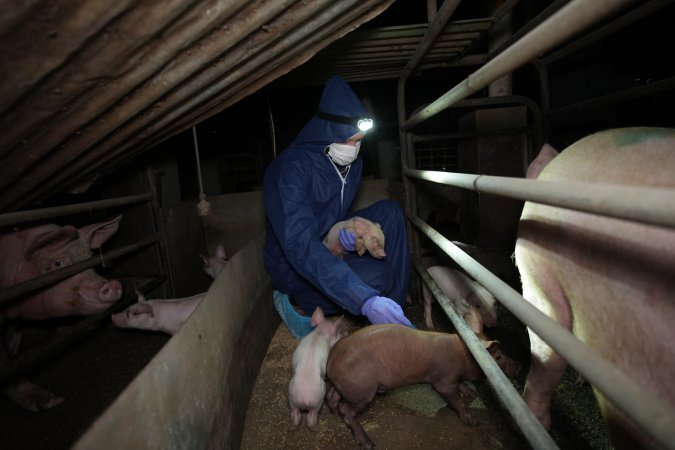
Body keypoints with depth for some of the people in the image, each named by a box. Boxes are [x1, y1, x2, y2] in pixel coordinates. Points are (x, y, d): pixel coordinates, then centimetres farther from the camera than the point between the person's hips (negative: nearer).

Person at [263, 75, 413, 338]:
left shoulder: (352, 164, -1)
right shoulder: (294, 166, -27)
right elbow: (300, 245, -38)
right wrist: (365, 300, -46)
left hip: (332, 249, 7)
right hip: (295, 266, -7)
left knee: (389, 211, -8)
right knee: (379, 276, -27)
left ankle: (394, 311, -6)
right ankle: (299, 304, -6)